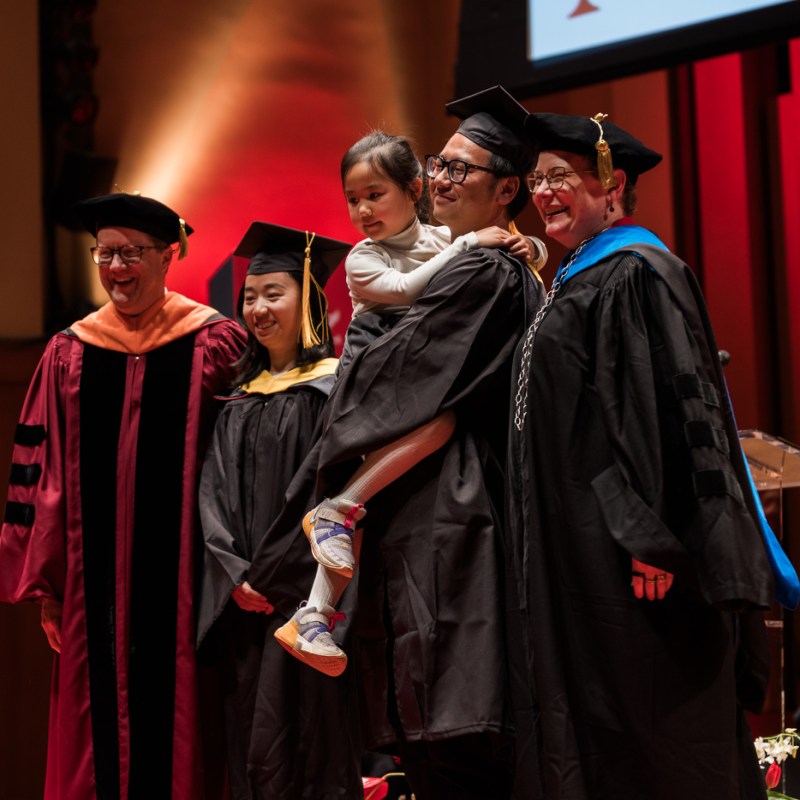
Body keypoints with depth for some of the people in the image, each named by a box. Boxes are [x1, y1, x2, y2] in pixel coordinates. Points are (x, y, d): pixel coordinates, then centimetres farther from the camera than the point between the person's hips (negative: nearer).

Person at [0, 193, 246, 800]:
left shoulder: (213, 345, 0)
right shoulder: (69, 353, 8)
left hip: (182, 581, -3)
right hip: (95, 585, 3)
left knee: (175, 734, 2)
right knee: (97, 738, 6)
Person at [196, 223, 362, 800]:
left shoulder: (333, 388, -3)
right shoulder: (239, 399, 16)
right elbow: (215, 492, 9)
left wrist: (274, 573, -13)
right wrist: (236, 573, -6)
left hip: (304, 595, -6)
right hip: (244, 601, 6)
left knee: (307, 740, -6)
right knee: (248, 745, 7)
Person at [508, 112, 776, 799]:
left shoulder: (637, 274, -12)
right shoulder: (578, 282, 19)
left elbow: (668, 409, -20)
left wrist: (649, 539, -25)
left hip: (625, 563, -10)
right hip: (578, 557, 10)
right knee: (595, 738, 11)